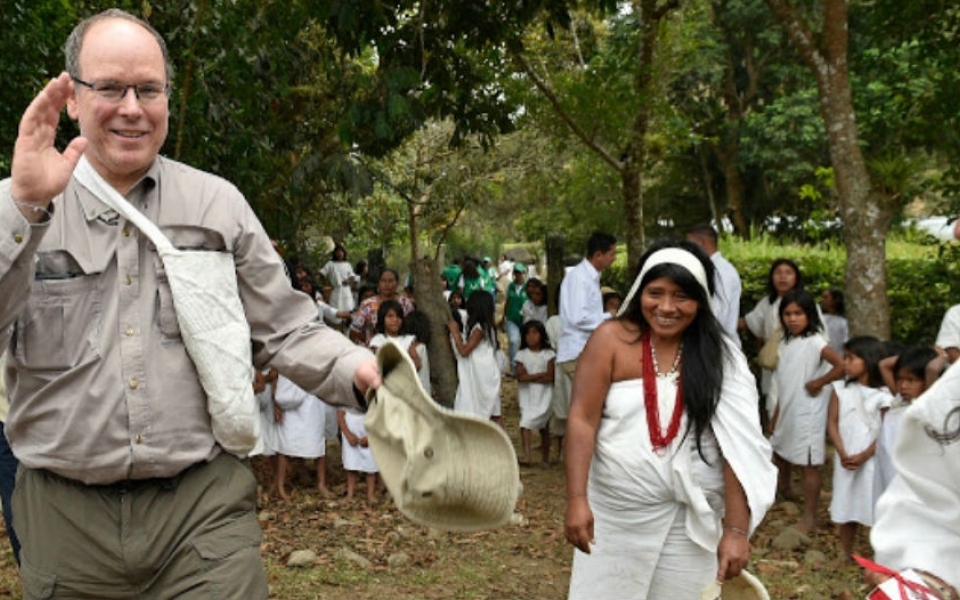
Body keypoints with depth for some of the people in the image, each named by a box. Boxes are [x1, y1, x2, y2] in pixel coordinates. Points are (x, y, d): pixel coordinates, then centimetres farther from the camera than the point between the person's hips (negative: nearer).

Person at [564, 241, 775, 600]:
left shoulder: (720, 356, -4)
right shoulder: (611, 340, -6)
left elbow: (739, 447, -8)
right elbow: (583, 420, -10)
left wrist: (736, 529, -14)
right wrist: (576, 500, -18)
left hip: (691, 519, 1)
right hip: (615, 512, 0)